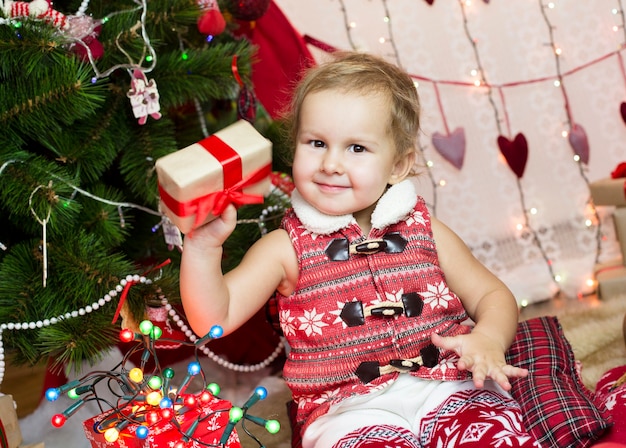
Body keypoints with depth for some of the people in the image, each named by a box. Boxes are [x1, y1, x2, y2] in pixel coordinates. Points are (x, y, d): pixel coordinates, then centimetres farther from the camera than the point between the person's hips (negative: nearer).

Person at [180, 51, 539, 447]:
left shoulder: (424, 231, 12)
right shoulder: (287, 248, 5)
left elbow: (492, 295, 17)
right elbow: (215, 317, -3)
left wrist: (488, 340, -5)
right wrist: (203, 245, -20)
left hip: (447, 387, 2)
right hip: (348, 409, -2)